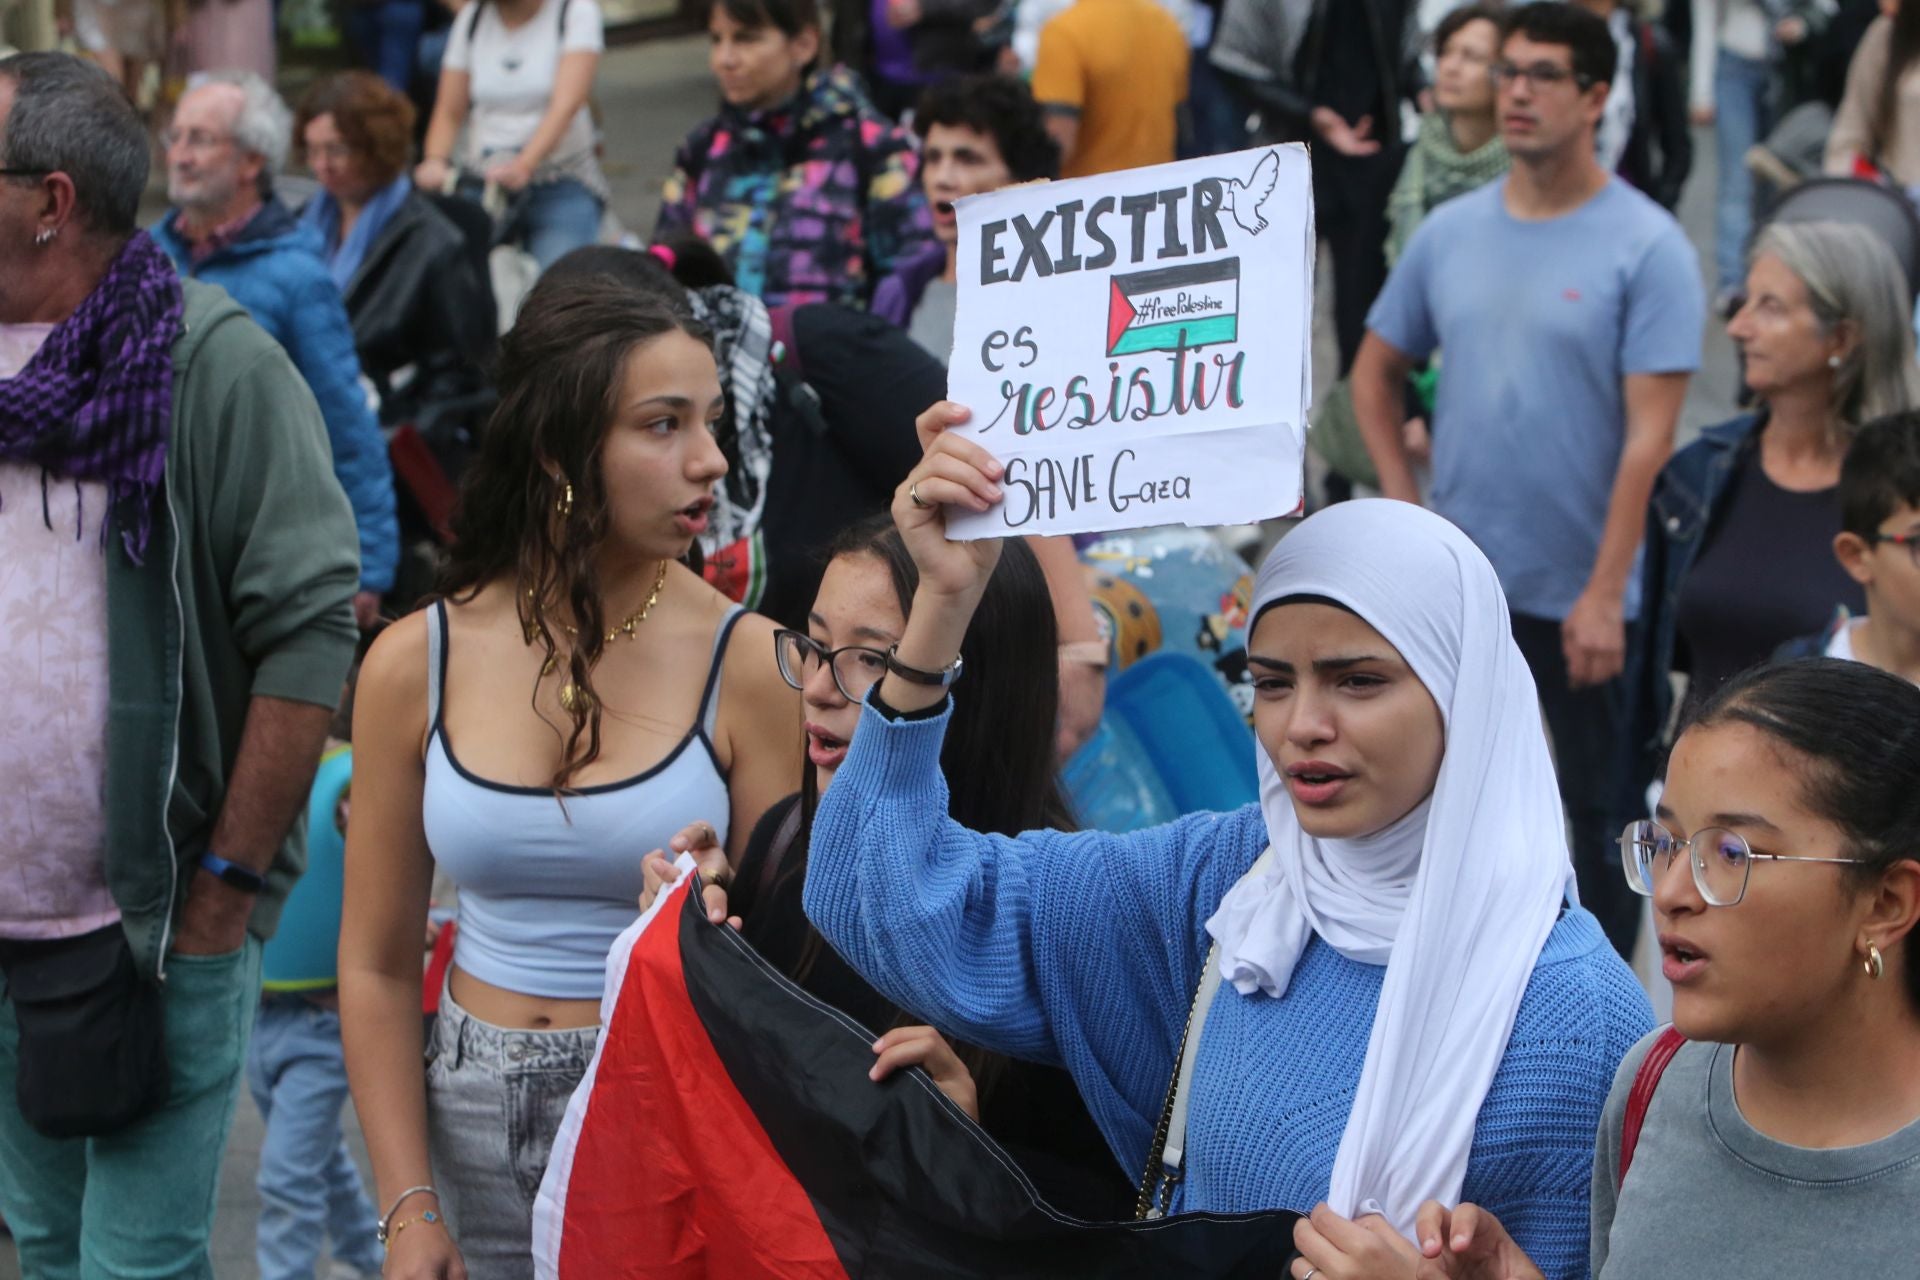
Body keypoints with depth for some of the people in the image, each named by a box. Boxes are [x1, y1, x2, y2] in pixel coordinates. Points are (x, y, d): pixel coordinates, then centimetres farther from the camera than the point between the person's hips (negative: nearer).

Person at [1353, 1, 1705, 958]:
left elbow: (1649, 436, -14)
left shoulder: (1645, 246, -11)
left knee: (1600, 807, 7)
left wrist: (1604, 594, -18)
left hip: (1581, 593, -5)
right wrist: (1403, 506, 5)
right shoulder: (1450, 231, 4)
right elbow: (1376, 372, 16)